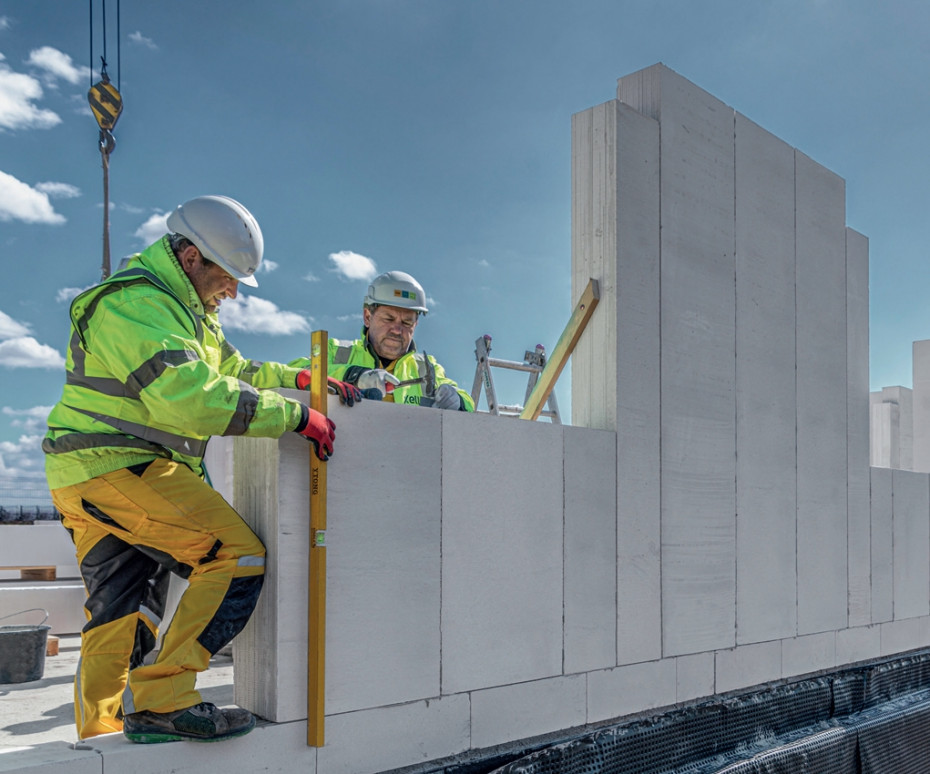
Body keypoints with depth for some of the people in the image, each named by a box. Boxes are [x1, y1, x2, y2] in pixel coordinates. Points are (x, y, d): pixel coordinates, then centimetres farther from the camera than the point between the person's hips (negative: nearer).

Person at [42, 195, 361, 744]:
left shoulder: (184, 307, 19)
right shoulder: (137, 302, -15)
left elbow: (234, 368, 26)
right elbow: (190, 397, -28)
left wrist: (299, 379, 9)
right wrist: (296, 416, -24)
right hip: (118, 468, -11)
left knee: (121, 613, 13)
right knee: (239, 556, -14)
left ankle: (101, 732, 20)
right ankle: (159, 700, -13)